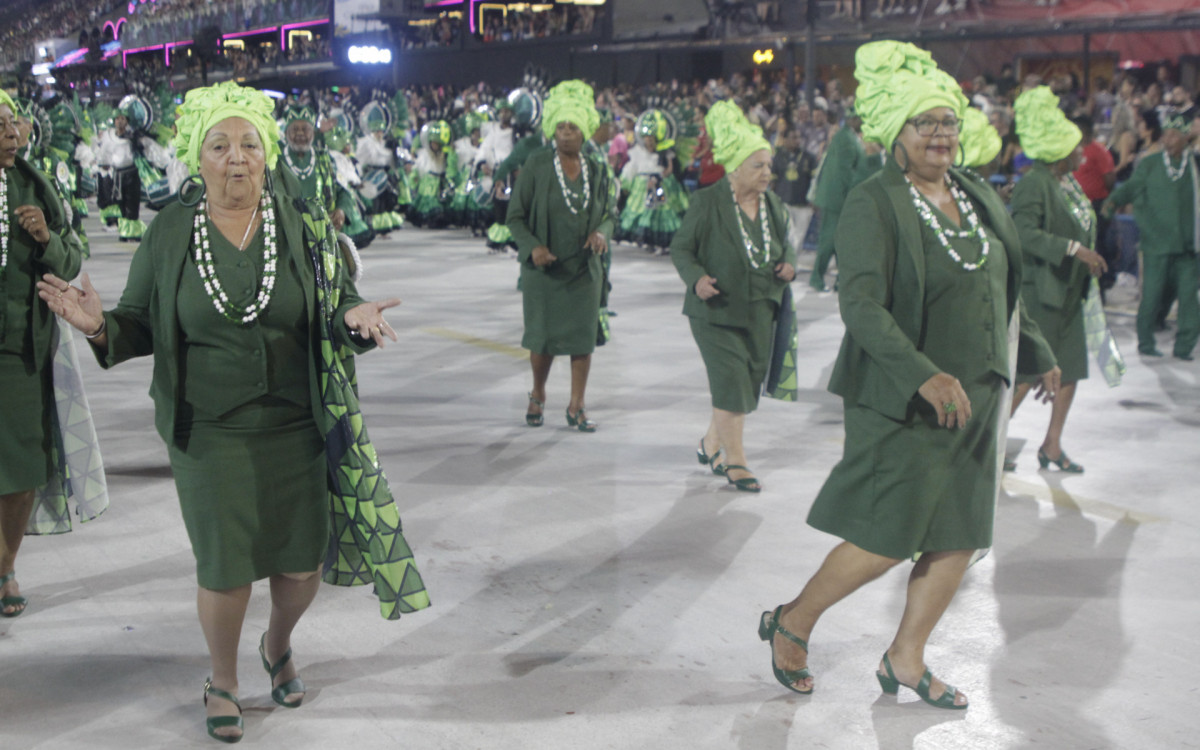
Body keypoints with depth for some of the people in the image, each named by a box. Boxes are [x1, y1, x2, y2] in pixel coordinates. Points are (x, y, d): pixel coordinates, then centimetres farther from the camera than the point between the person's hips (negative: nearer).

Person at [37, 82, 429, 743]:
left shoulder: (304, 226, -1)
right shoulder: (168, 235, -1)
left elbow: (336, 306, 4)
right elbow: (142, 325, 5)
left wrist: (355, 318, -19)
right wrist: (101, 326, -16)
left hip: (297, 427, 1)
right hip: (210, 434, -1)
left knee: (304, 563, 8)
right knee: (225, 570, 3)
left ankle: (278, 646, 43)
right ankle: (223, 682, 32)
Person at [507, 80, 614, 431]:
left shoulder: (596, 171, 5)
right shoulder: (536, 166, -5)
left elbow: (608, 215, 13)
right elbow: (515, 216, -4)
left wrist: (601, 233, -11)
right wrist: (533, 247, -20)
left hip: (585, 269, 2)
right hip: (543, 269, -2)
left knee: (582, 336, 2)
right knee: (543, 337, 4)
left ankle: (576, 406, 15)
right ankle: (538, 396, 30)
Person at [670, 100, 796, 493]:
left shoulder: (773, 204, 5)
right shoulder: (707, 203, -10)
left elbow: (786, 243, 19)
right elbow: (681, 249, -5)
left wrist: (789, 263, -3)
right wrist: (697, 279, -23)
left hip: (760, 312, 6)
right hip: (717, 311, -6)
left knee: (748, 384, 12)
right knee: (732, 384, -9)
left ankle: (711, 442, 34)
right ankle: (735, 461, 3)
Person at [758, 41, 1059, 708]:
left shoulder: (979, 197, 9)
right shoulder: (874, 205, -14)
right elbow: (862, 305, -25)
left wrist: (1038, 352, 30)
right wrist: (924, 375, -36)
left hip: (976, 396, 7)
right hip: (904, 402, -7)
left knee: (961, 536, 9)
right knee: (888, 539, -4)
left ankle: (906, 659, 25)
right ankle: (792, 624, 18)